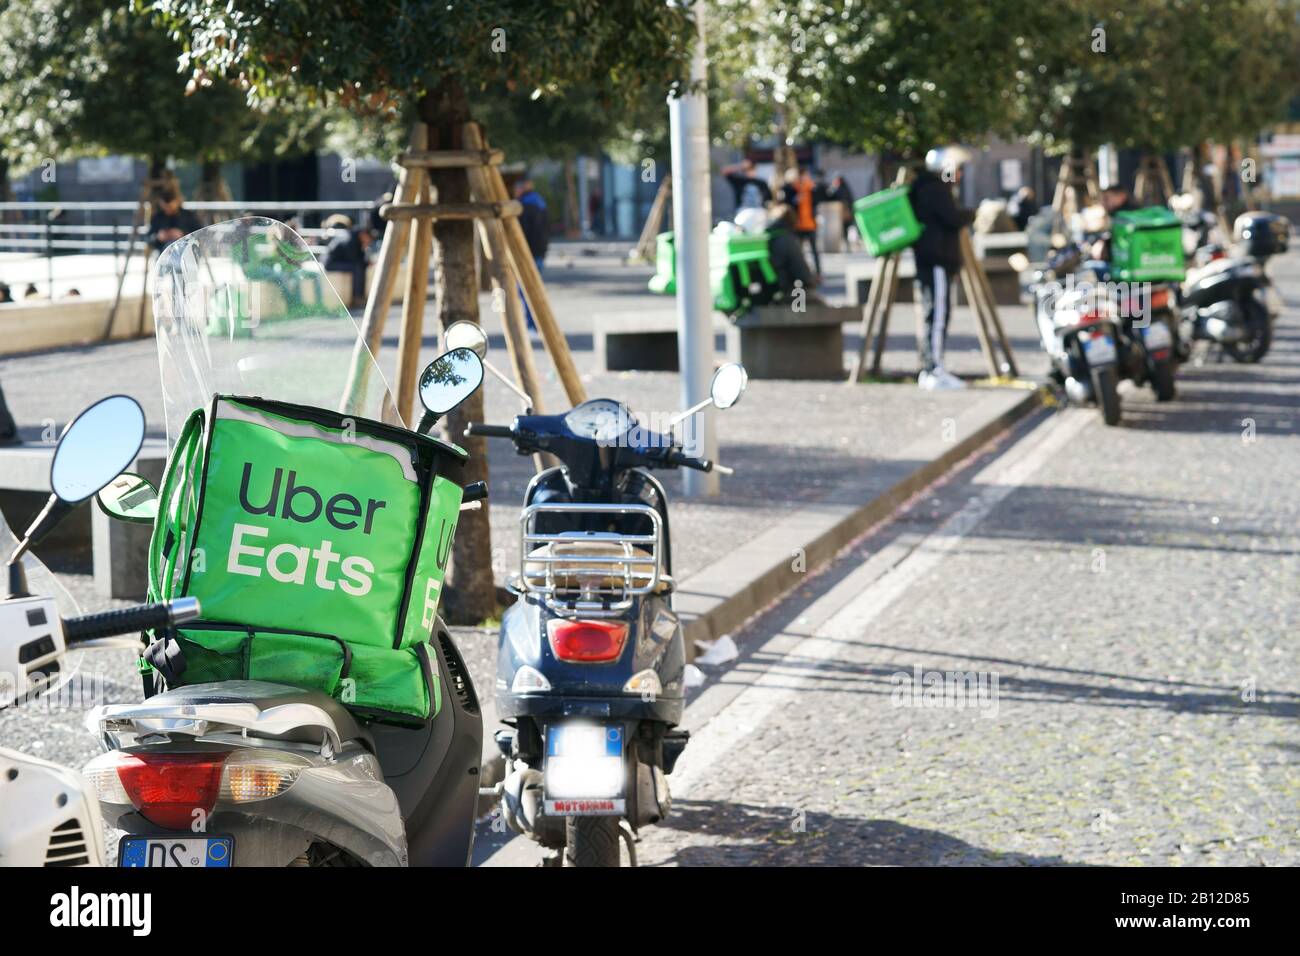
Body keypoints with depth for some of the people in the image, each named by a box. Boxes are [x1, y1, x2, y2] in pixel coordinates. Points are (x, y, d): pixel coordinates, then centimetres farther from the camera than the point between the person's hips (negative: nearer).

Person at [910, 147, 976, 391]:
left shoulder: (927, 188, 20)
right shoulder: (936, 190, -11)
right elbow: (953, 218, -19)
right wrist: (972, 214, -2)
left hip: (929, 260, 11)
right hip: (937, 261, -11)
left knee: (930, 314, 11)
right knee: (937, 314, -12)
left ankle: (929, 370, 14)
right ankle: (934, 371, -16)